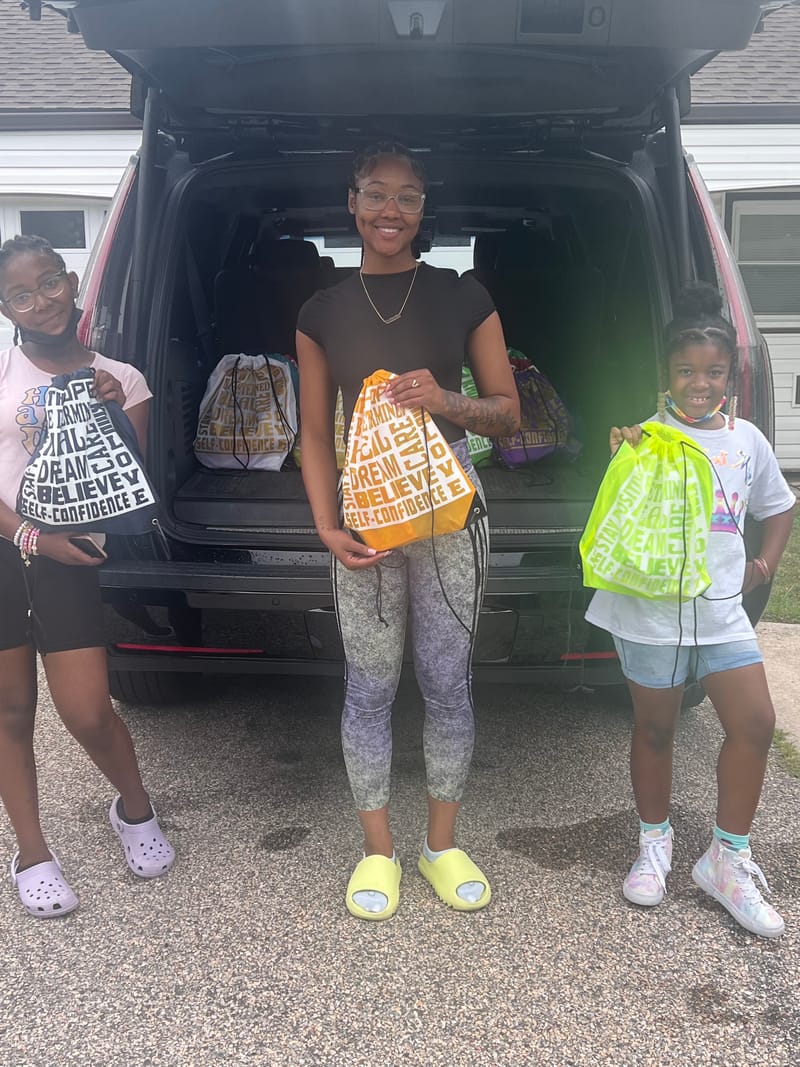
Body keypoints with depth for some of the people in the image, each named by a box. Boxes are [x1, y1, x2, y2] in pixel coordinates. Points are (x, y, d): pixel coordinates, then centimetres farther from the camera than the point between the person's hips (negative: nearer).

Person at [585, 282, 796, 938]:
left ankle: (728, 859, 17)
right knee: (655, 729, 9)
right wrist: (620, 461, -23)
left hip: (723, 609, 4)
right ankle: (655, 843, 30)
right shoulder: (648, 438, -6)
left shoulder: (747, 440, 7)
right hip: (653, 608, -4)